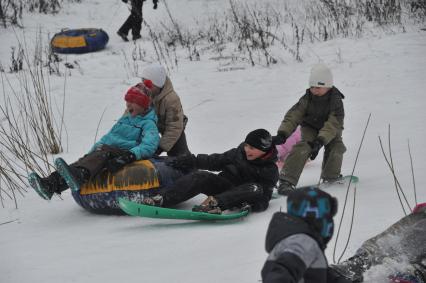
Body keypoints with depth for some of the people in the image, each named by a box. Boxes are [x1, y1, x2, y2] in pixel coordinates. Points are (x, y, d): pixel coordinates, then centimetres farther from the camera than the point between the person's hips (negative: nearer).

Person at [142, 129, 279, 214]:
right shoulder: (238, 153, 3)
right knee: (201, 177, -24)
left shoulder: (270, 171, -7)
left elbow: (264, 199, -10)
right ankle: (161, 199, -43)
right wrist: (191, 161, 0)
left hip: (241, 197, -3)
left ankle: (213, 203, -56)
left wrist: (253, 205, -32)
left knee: (256, 189, -35)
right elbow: (215, 161, 10)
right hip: (225, 187, 3)